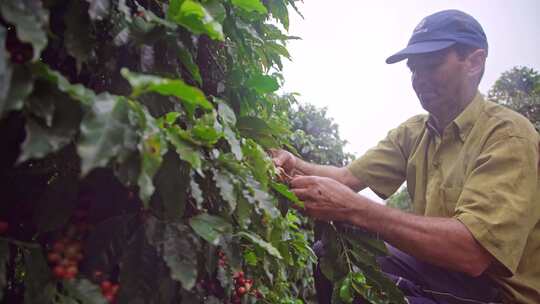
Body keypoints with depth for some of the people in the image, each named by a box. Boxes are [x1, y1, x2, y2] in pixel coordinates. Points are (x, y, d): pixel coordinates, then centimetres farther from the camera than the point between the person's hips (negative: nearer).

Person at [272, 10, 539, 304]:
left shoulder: (509, 136, -21)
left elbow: (473, 251, -32)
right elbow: (350, 176, -2)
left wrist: (353, 208, -37)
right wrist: (298, 166, -22)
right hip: (435, 268, 6)